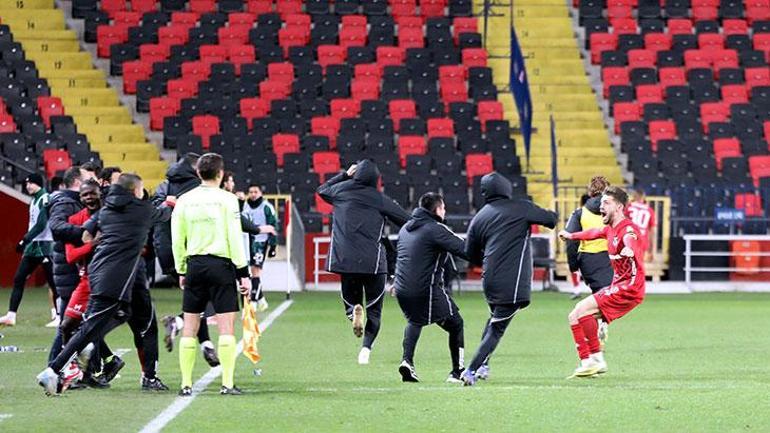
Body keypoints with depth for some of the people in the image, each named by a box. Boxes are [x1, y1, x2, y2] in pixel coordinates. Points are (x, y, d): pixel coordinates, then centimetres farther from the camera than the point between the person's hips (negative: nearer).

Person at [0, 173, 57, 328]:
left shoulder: (45, 199, -12)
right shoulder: (34, 200, 16)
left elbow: (41, 225, -18)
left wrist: (25, 240, -19)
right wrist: (26, 242, 15)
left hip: (45, 246, -9)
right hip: (33, 246, 9)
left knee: (52, 282, -5)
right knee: (18, 279, 5)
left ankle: (58, 317, -1)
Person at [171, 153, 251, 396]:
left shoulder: (184, 201, 5)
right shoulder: (226, 199, -5)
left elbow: (177, 239, 8)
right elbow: (235, 238, -8)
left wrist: (181, 271, 17)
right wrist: (243, 272, -4)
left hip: (194, 266, 3)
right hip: (221, 264, -3)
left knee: (189, 327, 7)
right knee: (226, 327, -2)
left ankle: (186, 384, 5)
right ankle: (227, 383, -7)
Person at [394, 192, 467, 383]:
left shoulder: (406, 228, 14)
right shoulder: (435, 229, -11)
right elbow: (464, 249, -16)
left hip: (402, 289, 7)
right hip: (427, 290, -7)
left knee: (415, 321, 33)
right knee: (455, 324, 9)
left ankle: (407, 360, 13)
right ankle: (457, 371, 8)